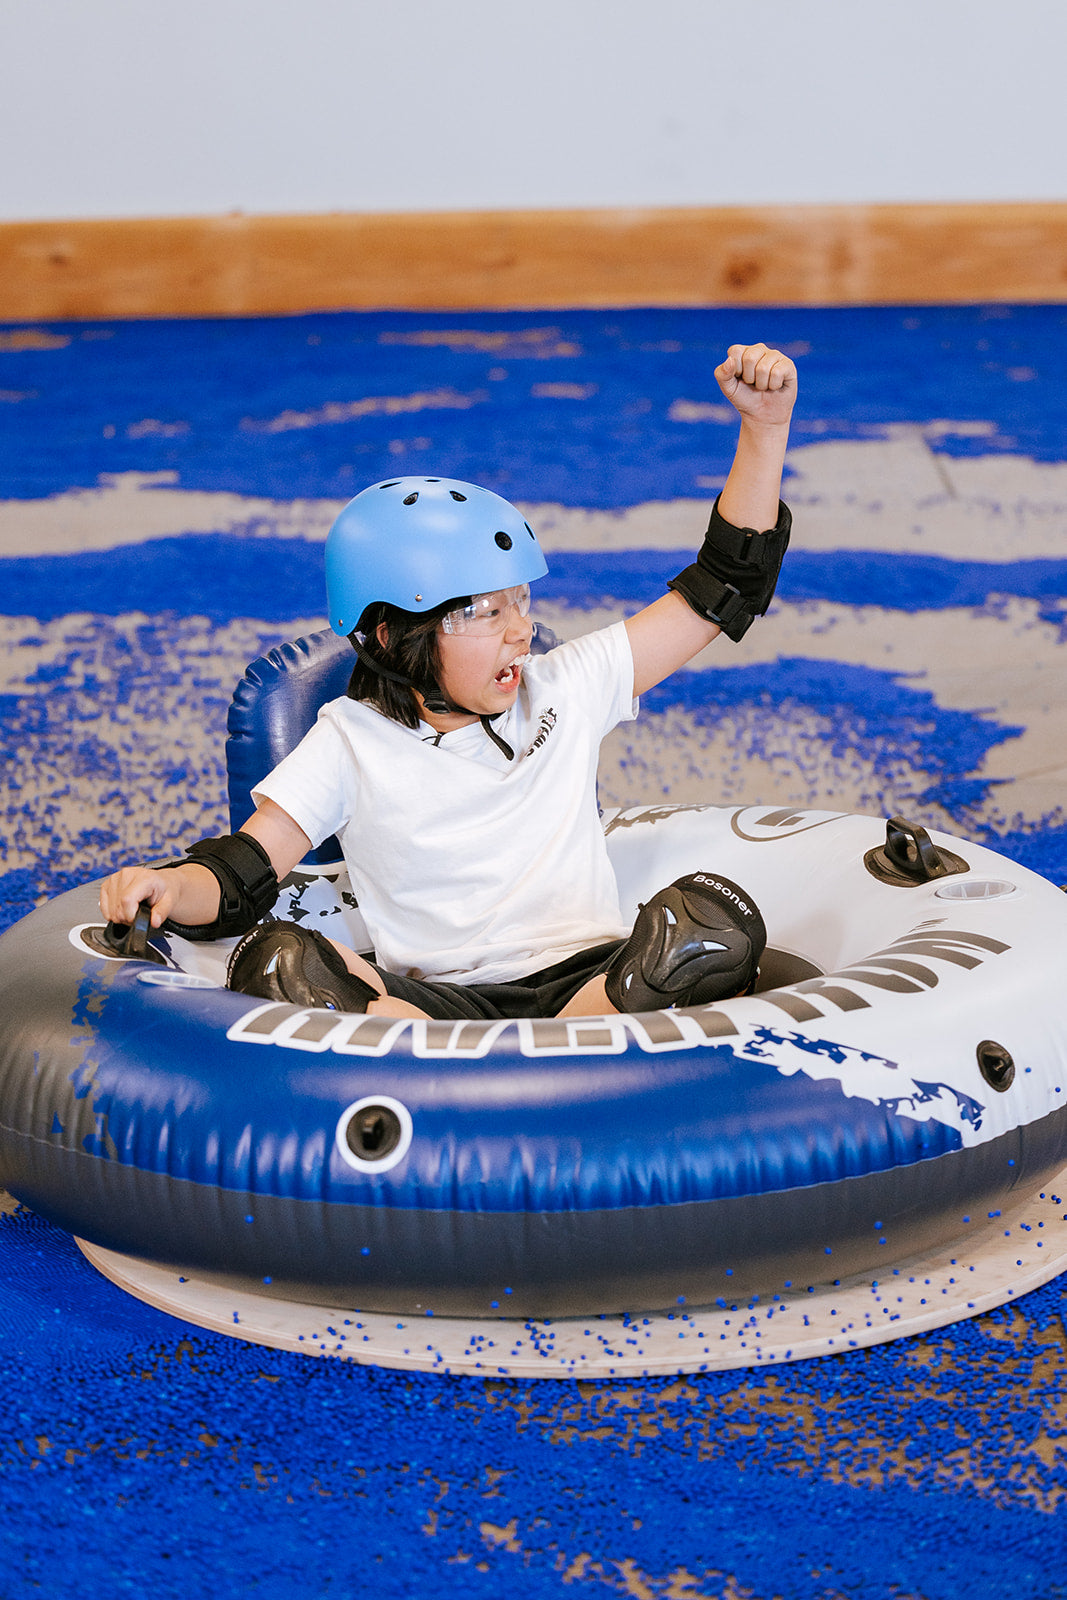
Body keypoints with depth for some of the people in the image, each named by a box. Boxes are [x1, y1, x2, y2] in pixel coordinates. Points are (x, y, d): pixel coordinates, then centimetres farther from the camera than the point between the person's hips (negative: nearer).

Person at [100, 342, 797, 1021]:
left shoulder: (565, 688, 12)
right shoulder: (350, 741, 6)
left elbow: (721, 589, 13)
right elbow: (241, 874, 0)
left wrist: (765, 427, 6)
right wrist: (169, 887, -25)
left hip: (589, 983, 1)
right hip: (431, 1001, -1)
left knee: (716, 915, -28)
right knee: (274, 960, -30)